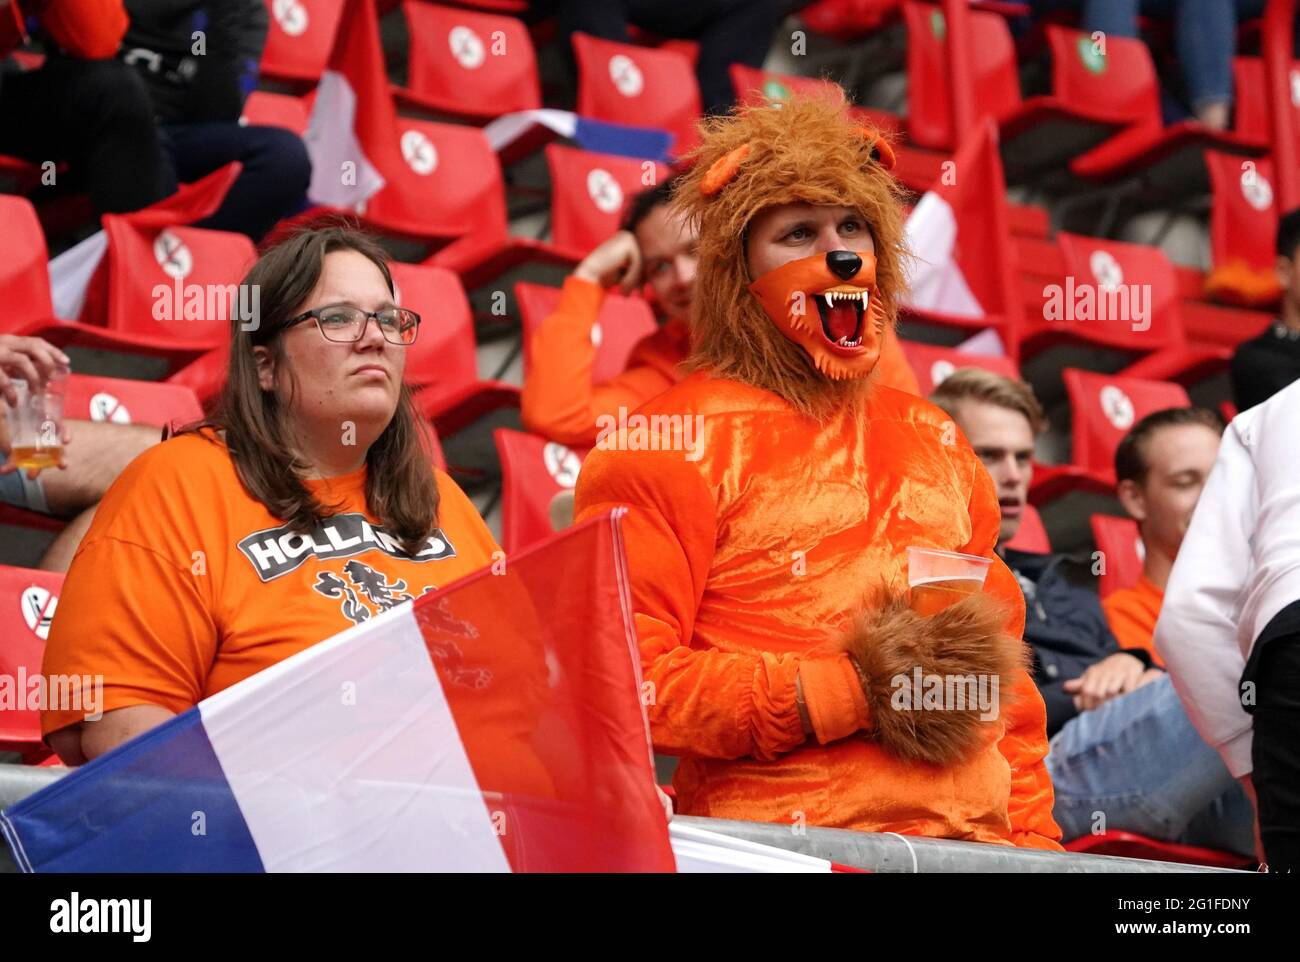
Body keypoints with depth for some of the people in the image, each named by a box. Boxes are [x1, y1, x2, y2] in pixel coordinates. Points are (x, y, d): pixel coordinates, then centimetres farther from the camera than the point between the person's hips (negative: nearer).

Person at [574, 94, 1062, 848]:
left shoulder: (930, 439, 19)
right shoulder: (676, 442, 0)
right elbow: (624, 681, -9)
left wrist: (1035, 834, 13)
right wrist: (845, 693, -11)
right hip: (778, 848, -3)